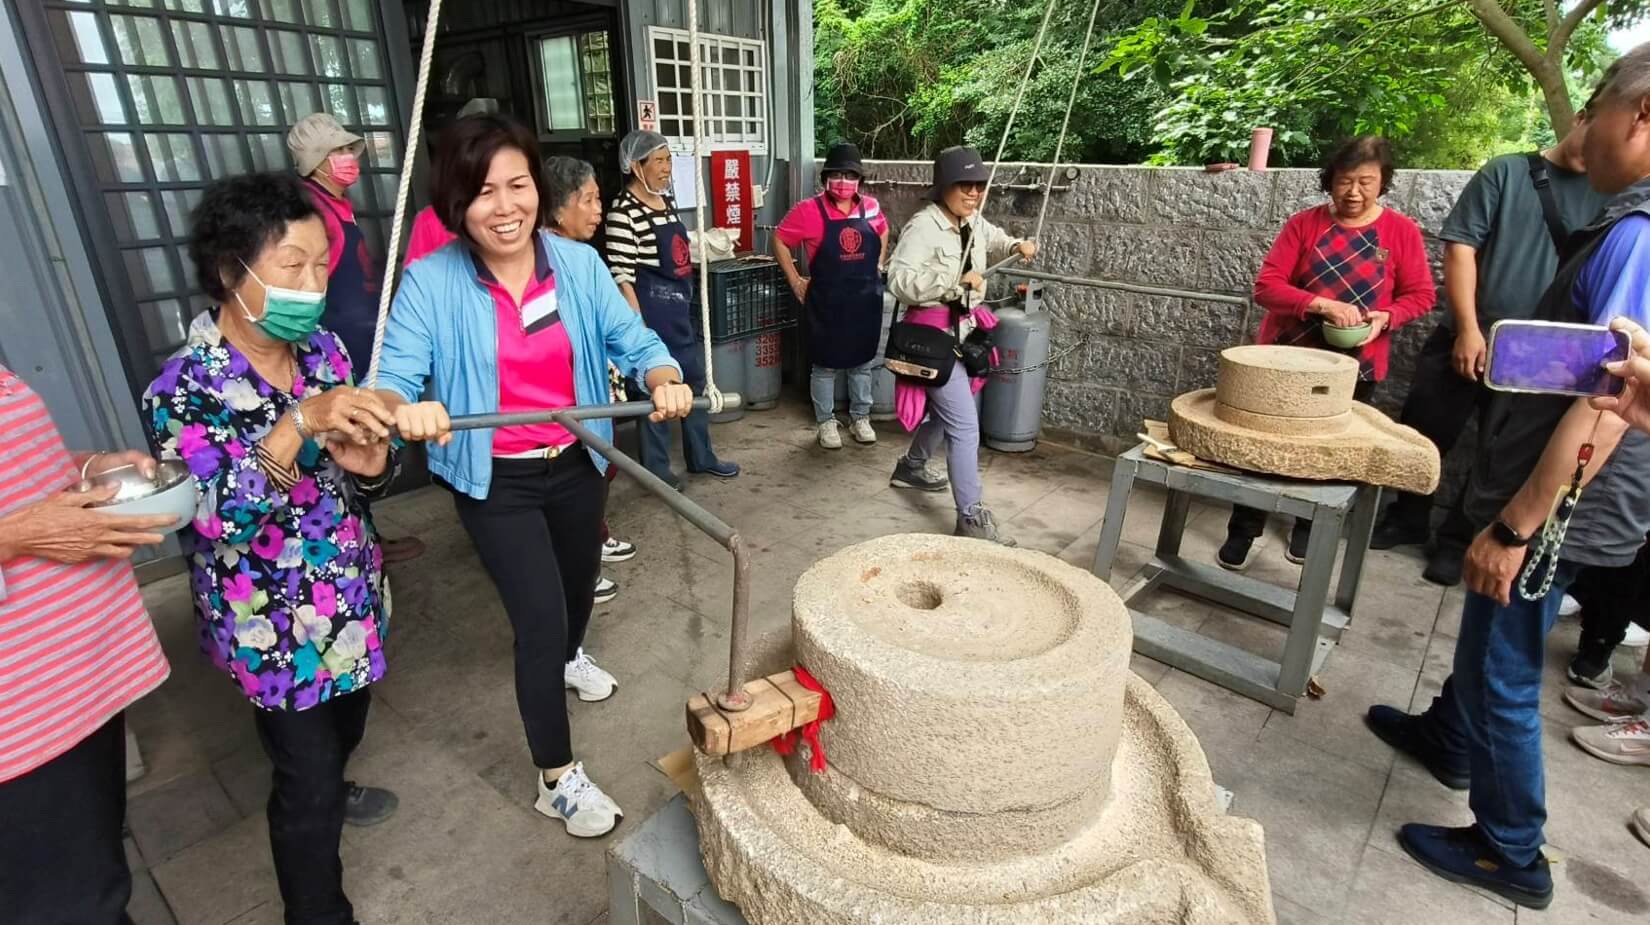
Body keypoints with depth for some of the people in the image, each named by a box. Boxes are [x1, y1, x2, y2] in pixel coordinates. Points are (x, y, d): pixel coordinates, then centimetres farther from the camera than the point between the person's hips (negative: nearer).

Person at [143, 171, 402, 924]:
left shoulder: (323, 348, -4)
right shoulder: (184, 389, -21)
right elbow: (217, 522, -29)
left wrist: (370, 462, -21)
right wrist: (300, 423, -40)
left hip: (351, 596, 6)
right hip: (274, 626, -6)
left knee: (346, 723, 30)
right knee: (306, 785, 10)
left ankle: (326, 789, 62)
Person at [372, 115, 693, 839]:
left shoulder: (578, 263, -8)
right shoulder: (430, 281, -15)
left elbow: (632, 342, -11)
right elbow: (392, 377, -18)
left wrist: (665, 382, -32)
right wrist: (405, 408, -42)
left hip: (576, 464, 4)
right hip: (495, 481, -4)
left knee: (580, 580, 26)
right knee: (540, 616, -6)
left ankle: (568, 656, 63)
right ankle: (558, 778, 17)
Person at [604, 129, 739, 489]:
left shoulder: (666, 200, 10)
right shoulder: (623, 211, -16)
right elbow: (623, 277, -19)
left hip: (681, 307, 9)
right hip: (651, 310, -9)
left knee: (696, 381, 16)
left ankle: (701, 456, 32)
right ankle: (657, 469, 19)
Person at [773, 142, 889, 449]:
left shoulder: (870, 207, 1)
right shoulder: (809, 210, -12)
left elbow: (883, 234, 21)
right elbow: (779, 241, -4)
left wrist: (879, 266, 12)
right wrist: (795, 281, -6)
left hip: (866, 300, 4)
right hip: (827, 303, -4)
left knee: (863, 361, 14)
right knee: (826, 364, 7)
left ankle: (860, 418, 29)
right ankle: (826, 422, 22)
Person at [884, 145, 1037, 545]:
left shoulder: (974, 222, 6)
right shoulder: (923, 226, -19)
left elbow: (994, 240, 28)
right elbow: (899, 281, -28)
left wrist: (1017, 245, 6)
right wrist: (955, 281, -32)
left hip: (964, 327, 10)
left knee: (946, 408, 24)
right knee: (965, 423, -11)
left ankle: (911, 466, 48)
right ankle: (972, 517, -4)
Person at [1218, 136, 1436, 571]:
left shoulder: (1401, 230, -1)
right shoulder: (1303, 223, -4)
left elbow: (1421, 295, 2)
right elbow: (1266, 285, -11)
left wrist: (1384, 317, -18)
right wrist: (1322, 304, -25)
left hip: (1354, 365, 1)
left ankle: (1308, 528, 32)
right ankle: (1243, 531, 10)